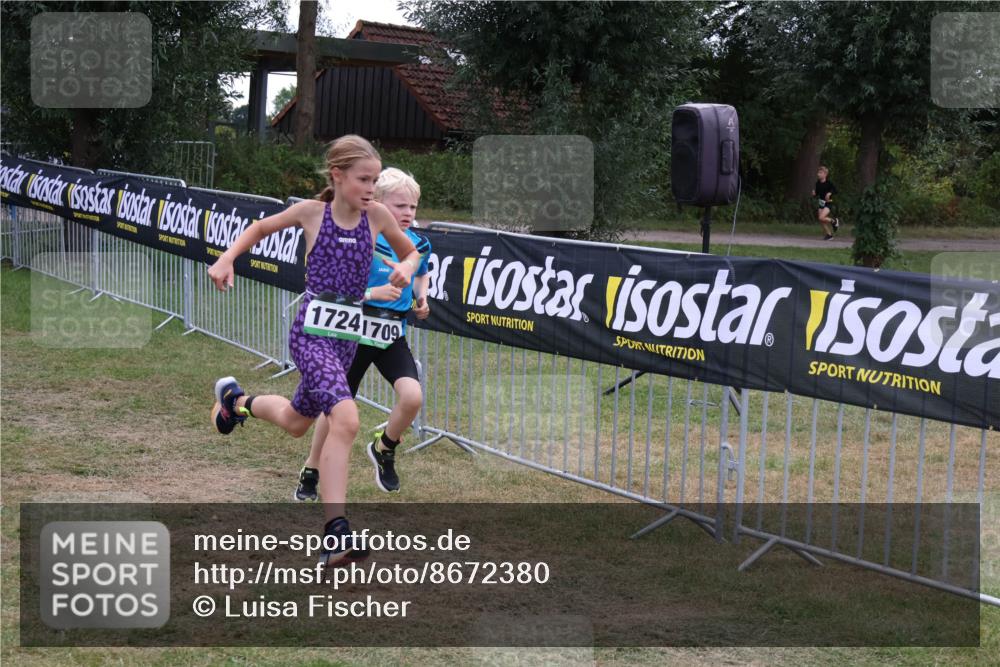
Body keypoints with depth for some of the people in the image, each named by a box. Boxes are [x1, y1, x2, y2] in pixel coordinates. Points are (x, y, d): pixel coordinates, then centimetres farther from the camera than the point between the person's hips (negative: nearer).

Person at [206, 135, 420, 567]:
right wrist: (227, 259, 1)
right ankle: (335, 532, -25)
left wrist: (407, 266, -6)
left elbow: (410, 252, 16)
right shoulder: (311, 212, -6)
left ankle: (237, 400, 56)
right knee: (346, 419, -27)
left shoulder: (376, 215, 0)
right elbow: (262, 228, 12)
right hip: (311, 331, -5)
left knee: (296, 423, 24)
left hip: (347, 334, 6)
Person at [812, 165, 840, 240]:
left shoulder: (829, 183, -11)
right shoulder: (818, 183, 5)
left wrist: (830, 193, -26)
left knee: (821, 218, -23)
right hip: (820, 202, 7)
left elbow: (835, 190, -10)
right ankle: (828, 234, 22)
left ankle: (834, 221, 4)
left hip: (828, 203, -7)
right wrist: (814, 194, -7)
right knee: (820, 220, 4)